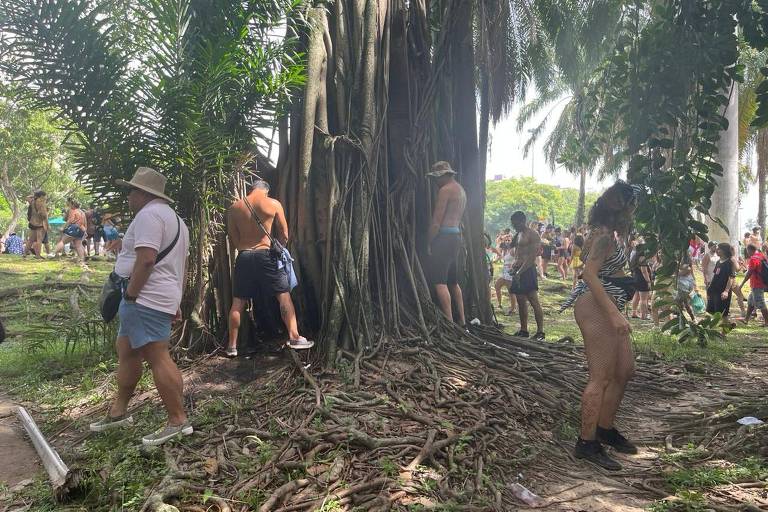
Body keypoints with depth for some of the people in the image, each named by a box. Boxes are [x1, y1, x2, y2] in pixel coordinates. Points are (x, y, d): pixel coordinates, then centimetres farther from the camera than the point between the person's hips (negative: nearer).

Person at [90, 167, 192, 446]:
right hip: (164, 298, 11)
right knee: (126, 350, 19)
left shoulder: (148, 215, -12)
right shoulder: (175, 219, 21)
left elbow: (146, 260, -23)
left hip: (145, 299, -11)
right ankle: (119, 411, 30)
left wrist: (130, 295, -17)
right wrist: (176, 302, 24)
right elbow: (181, 267, 22)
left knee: (158, 358, -9)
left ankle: (178, 421, -4)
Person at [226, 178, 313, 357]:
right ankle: (294, 337, 1)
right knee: (284, 296, 5)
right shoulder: (273, 204, 0)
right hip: (265, 255, -2)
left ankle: (232, 346, 14)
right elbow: (284, 235, 2)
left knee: (238, 302, 9)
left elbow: (233, 241, 7)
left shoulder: (234, 208, 6)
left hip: (243, 256, 3)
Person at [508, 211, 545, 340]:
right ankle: (523, 330, 18)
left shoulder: (532, 235, -8)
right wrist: (513, 268, 6)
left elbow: (532, 257, -17)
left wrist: (520, 272, -22)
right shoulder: (518, 235, 19)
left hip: (528, 271, -9)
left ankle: (540, 332, -7)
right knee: (521, 302, 11)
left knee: (534, 301, -9)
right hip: (518, 271, 9)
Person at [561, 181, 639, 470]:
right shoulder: (603, 235, -14)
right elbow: (590, 274, -24)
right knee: (601, 378, -8)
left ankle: (605, 428, 30)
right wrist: (614, 314, -26)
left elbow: (620, 259, 34)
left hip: (608, 307, 11)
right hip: (595, 307, -11)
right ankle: (587, 443, 0)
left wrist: (624, 231, 22)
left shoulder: (612, 234, 16)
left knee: (625, 370, 16)